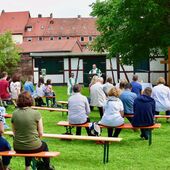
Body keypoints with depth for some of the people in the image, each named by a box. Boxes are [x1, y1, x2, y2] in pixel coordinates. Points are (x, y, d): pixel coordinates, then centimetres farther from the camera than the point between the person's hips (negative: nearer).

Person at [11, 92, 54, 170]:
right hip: (33, 147, -3)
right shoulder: (36, 113, -13)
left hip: (18, 148, 3)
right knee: (44, 145, 32)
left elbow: (14, 132, 3)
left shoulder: (14, 113, -5)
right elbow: (40, 133, -8)